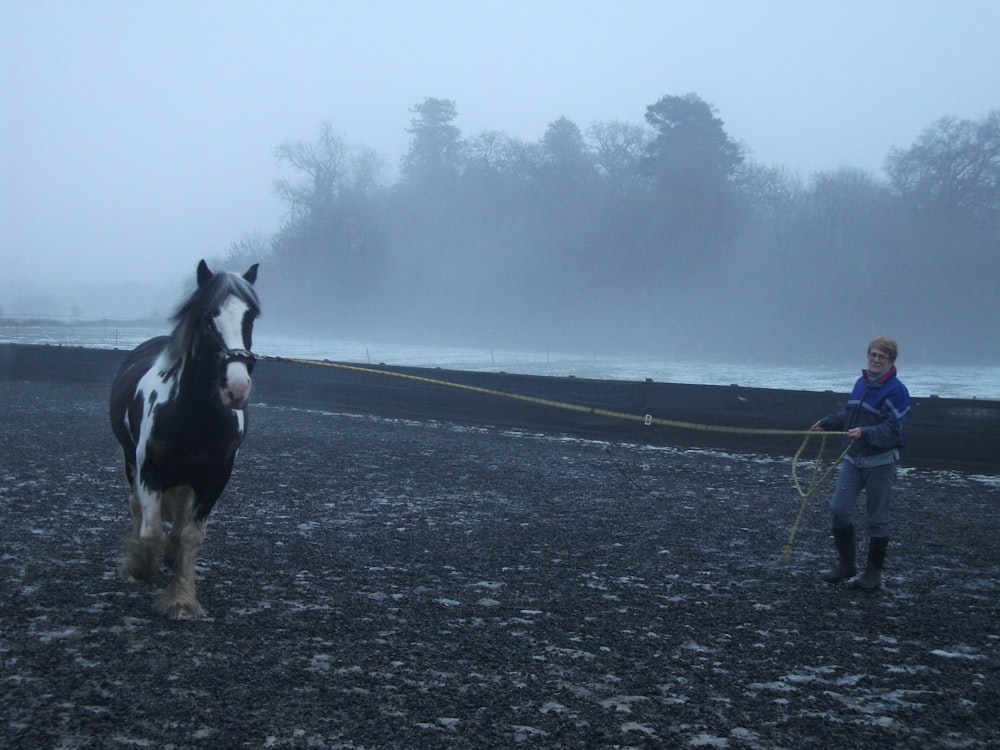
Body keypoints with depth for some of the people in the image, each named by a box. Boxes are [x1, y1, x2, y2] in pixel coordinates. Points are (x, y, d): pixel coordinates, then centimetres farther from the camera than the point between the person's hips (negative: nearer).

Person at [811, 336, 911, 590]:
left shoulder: (896, 390, -13)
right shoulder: (861, 383, 10)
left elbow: (892, 430, -22)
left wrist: (865, 433, -33)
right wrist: (827, 422, 19)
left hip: (880, 462, -7)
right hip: (853, 458, 7)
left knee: (877, 519, 3)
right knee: (838, 509, 1)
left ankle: (873, 573, 14)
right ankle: (846, 564, 16)